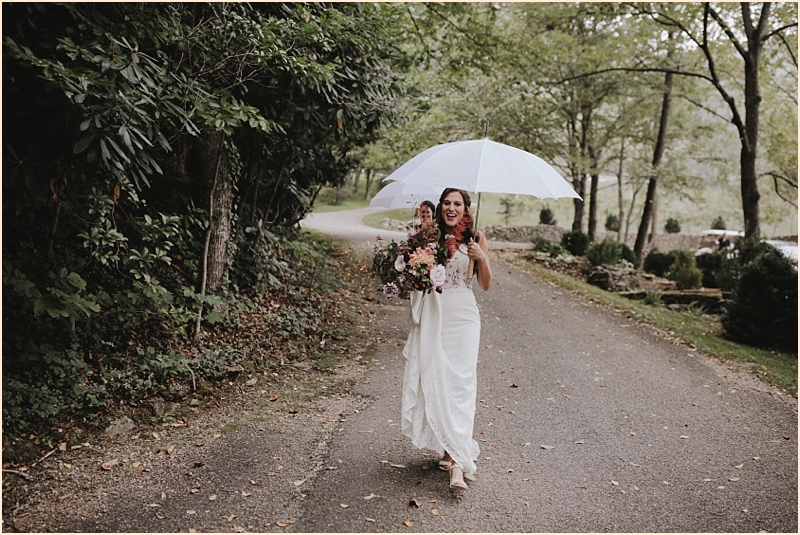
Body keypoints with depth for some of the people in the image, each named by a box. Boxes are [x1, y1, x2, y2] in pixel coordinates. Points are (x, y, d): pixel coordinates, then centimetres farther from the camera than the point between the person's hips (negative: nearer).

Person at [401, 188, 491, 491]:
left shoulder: (475, 239, 5)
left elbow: (485, 285, 4)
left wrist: (481, 258, -12)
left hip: (462, 317, -2)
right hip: (431, 317, 2)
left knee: (459, 384, -10)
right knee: (431, 381, 0)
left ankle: (458, 464, -13)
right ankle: (447, 448, 17)